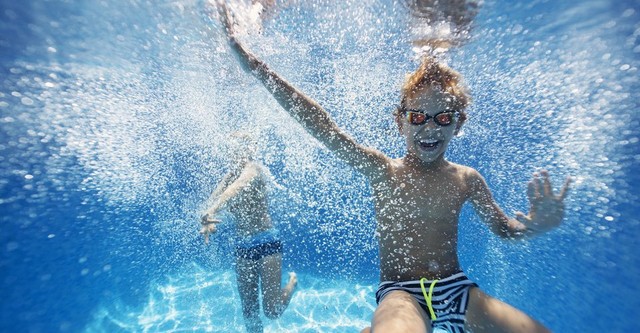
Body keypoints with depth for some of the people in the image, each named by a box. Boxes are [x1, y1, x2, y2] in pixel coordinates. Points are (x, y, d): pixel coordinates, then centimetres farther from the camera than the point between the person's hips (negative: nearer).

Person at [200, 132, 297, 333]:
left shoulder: (253, 168, -11)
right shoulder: (230, 175, 8)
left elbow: (236, 189, -31)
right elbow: (213, 200, -5)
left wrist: (212, 212, -45)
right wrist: (208, 221, -24)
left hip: (267, 242, -6)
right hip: (242, 246, 6)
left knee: (272, 311, 2)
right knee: (249, 312, 14)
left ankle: (292, 282, 30)